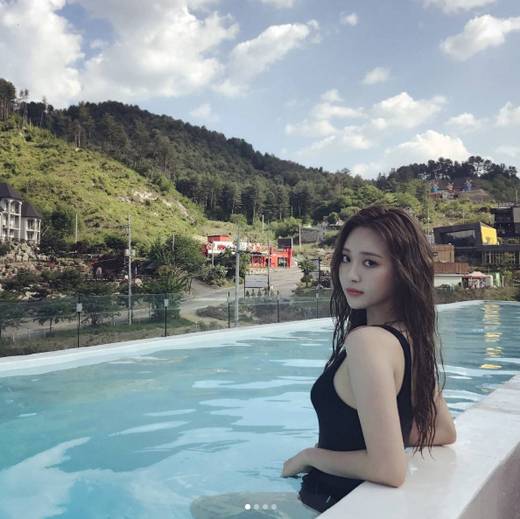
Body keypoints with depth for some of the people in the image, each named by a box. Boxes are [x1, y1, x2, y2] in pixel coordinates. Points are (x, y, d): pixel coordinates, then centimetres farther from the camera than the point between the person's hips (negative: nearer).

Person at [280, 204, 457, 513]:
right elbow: (444, 432, 9)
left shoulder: (366, 340, -28)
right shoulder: (410, 336, -3)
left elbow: (388, 470, -31)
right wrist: (368, 439, 7)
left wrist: (309, 456, -16)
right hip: (365, 495, 8)